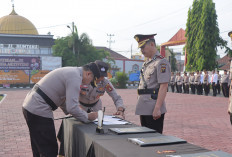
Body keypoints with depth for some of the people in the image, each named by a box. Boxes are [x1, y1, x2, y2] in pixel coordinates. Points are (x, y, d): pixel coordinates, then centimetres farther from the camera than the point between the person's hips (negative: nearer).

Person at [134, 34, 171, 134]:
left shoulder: (161, 62, -12)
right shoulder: (146, 63, 17)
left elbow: (163, 87, -18)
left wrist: (157, 108, -23)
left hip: (154, 110, -9)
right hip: (144, 109, 9)